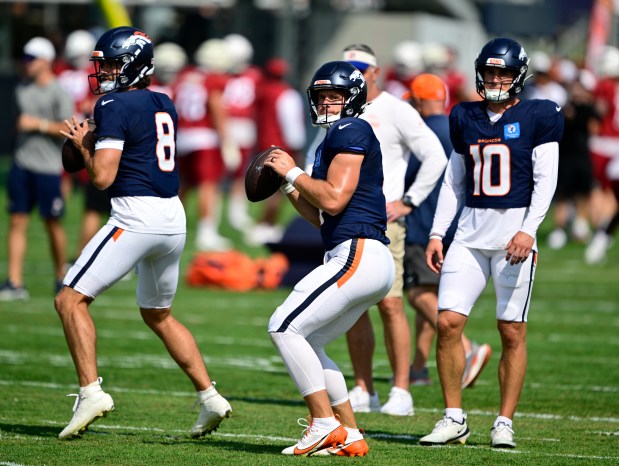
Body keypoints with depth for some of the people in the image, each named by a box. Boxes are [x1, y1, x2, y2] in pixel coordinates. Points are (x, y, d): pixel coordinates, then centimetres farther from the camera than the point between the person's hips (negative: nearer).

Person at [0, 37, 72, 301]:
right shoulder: (22, 90, 12)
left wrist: (39, 124, -16)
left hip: (48, 168, -6)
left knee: (53, 224, 2)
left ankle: (61, 277, 19)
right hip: (22, 164, 6)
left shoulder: (59, 93, -8)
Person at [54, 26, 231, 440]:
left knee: (71, 300, -3)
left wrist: (84, 144, 2)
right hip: (174, 219, 8)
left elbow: (103, 176, -15)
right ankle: (210, 399, 20)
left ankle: (91, 391, -14)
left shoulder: (114, 106, -10)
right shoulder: (165, 105, 14)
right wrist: (97, 142, 20)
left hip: (136, 217, -8)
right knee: (158, 314, 24)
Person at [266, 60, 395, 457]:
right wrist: (287, 184, 14)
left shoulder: (351, 131, -7)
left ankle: (325, 424, -11)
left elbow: (334, 200, -16)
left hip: (358, 255, -10)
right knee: (306, 344, 14)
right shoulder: (336, 139, 23)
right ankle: (349, 435, 12)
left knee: (285, 328, -11)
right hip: (369, 262, 10)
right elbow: (321, 217, 25)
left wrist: (293, 172, -5)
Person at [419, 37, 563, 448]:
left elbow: (545, 179, -5)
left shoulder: (537, 117, 0)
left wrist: (528, 230, -15)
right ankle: (454, 419, 3)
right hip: (470, 233, 4)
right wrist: (437, 233, 11)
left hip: (514, 233, -4)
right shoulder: (465, 119, 13)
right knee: (448, 322, -6)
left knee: (513, 332, -2)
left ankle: (505, 423, 6)